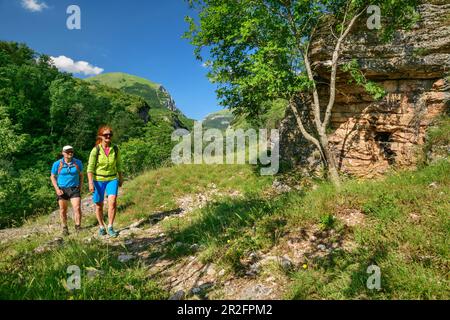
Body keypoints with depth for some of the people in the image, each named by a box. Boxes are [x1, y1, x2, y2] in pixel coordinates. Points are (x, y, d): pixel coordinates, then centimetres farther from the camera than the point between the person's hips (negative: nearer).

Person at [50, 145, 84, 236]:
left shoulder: (78, 162, -3)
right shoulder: (57, 164, -7)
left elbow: (81, 175, 10)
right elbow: (52, 177, 2)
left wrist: (80, 187, 3)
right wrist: (57, 189, -9)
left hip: (74, 189, 0)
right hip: (62, 189, 0)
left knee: (77, 208, -11)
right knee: (63, 210, 10)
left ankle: (78, 228, 1)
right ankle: (65, 228, 26)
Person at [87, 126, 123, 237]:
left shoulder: (115, 149, -2)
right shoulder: (95, 150, -10)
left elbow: (118, 164, 12)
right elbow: (90, 168, -10)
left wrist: (120, 177, 17)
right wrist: (90, 183, -17)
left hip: (112, 179, 1)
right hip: (98, 180, -1)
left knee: (112, 201, -18)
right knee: (99, 205, 10)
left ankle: (110, 227, -6)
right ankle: (101, 227, 30)